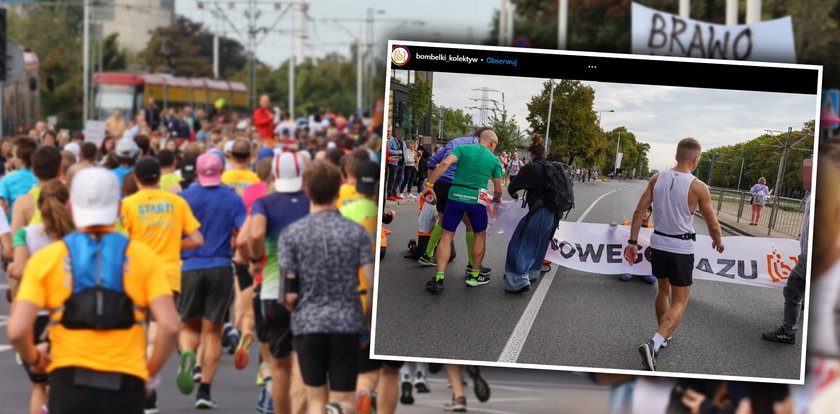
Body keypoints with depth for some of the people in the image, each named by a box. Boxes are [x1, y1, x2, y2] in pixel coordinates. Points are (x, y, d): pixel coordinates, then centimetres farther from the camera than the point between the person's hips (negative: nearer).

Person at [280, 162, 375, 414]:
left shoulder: (292, 233, -2)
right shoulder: (357, 232, 0)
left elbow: (289, 294, -5)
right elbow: (372, 285, -4)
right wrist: (367, 319, 12)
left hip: (308, 325, 0)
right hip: (347, 325, 0)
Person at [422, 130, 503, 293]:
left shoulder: (463, 149, 4)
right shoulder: (494, 160, 6)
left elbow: (445, 163, -11)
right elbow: (498, 189, 9)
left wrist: (429, 184, -8)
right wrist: (496, 199, 31)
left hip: (455, 196, 0)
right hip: (477, 200, 0)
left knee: (447, 235, 7)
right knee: (480, 236, 21)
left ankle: (439, 279, -2)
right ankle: (474, 276, 29)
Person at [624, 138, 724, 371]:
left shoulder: (657, 179, -3)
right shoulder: (698, 188, -14)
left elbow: (639, 211, -4)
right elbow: (712, 225, -6)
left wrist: (633, 242, 2)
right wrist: (718, 242, 14)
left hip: (658, 243, 5)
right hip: (682, 249, -4)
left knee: (664, 290, 27)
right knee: (679, 302, 2)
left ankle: (663, 334, 42)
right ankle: (653, 345, -18)